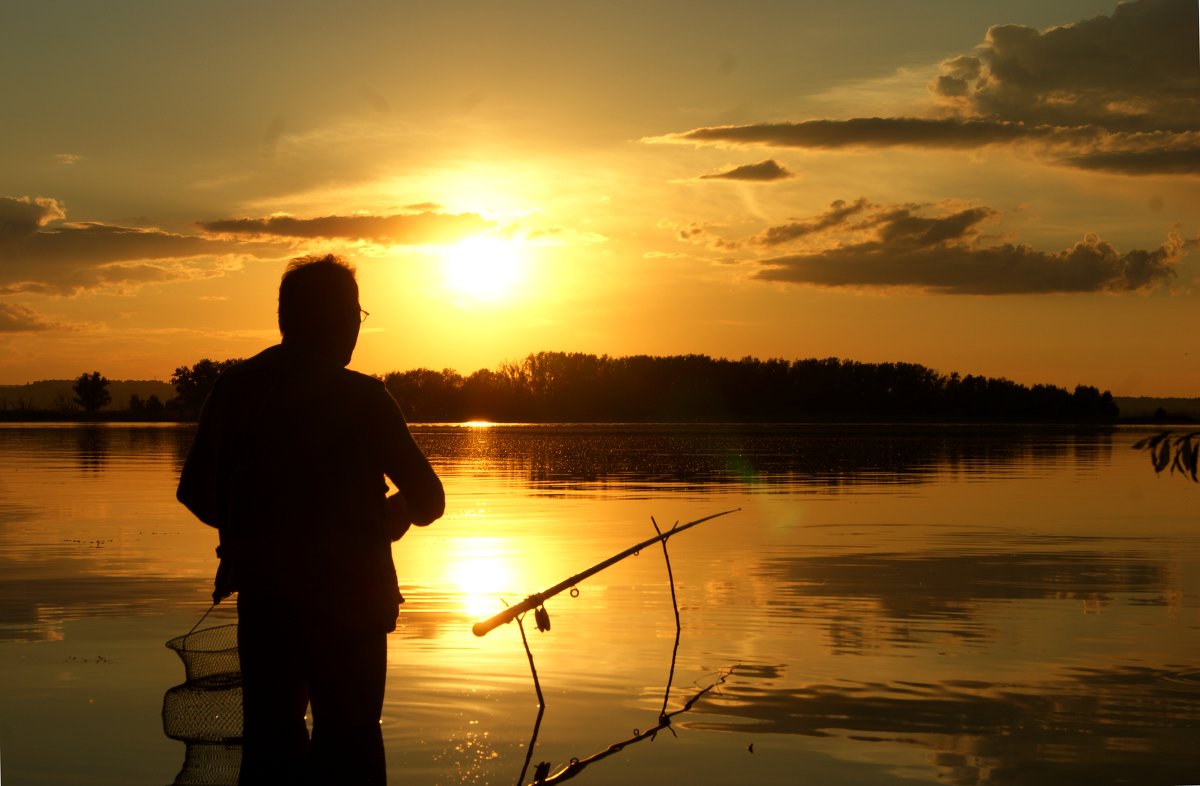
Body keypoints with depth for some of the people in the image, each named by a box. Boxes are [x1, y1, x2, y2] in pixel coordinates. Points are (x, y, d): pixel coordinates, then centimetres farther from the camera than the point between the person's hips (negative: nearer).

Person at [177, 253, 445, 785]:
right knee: (348, 742, 6)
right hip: (346, 598, -4)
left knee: (269, 736, 14)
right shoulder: (362, 399, -12)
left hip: (260, 593, 4)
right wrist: (388, 517, 12)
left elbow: (196, 493, 6)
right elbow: (428, 500, -9)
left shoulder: (234, 388, 0)